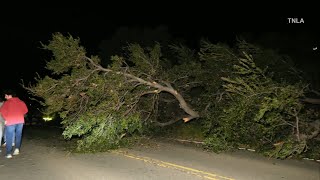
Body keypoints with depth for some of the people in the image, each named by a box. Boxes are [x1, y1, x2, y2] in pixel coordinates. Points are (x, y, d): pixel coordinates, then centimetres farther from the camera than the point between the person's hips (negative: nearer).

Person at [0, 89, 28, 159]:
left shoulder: (7, 102, -4)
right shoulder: (21, 101, 9)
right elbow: (25, 110, 10)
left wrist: (6, 118, -4)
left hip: (10, 121, -4)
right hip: (20, 120, 4)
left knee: (9, 137, 2)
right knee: (18, 135, 17)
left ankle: (8, 153, 1)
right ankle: (17, 148, 7)